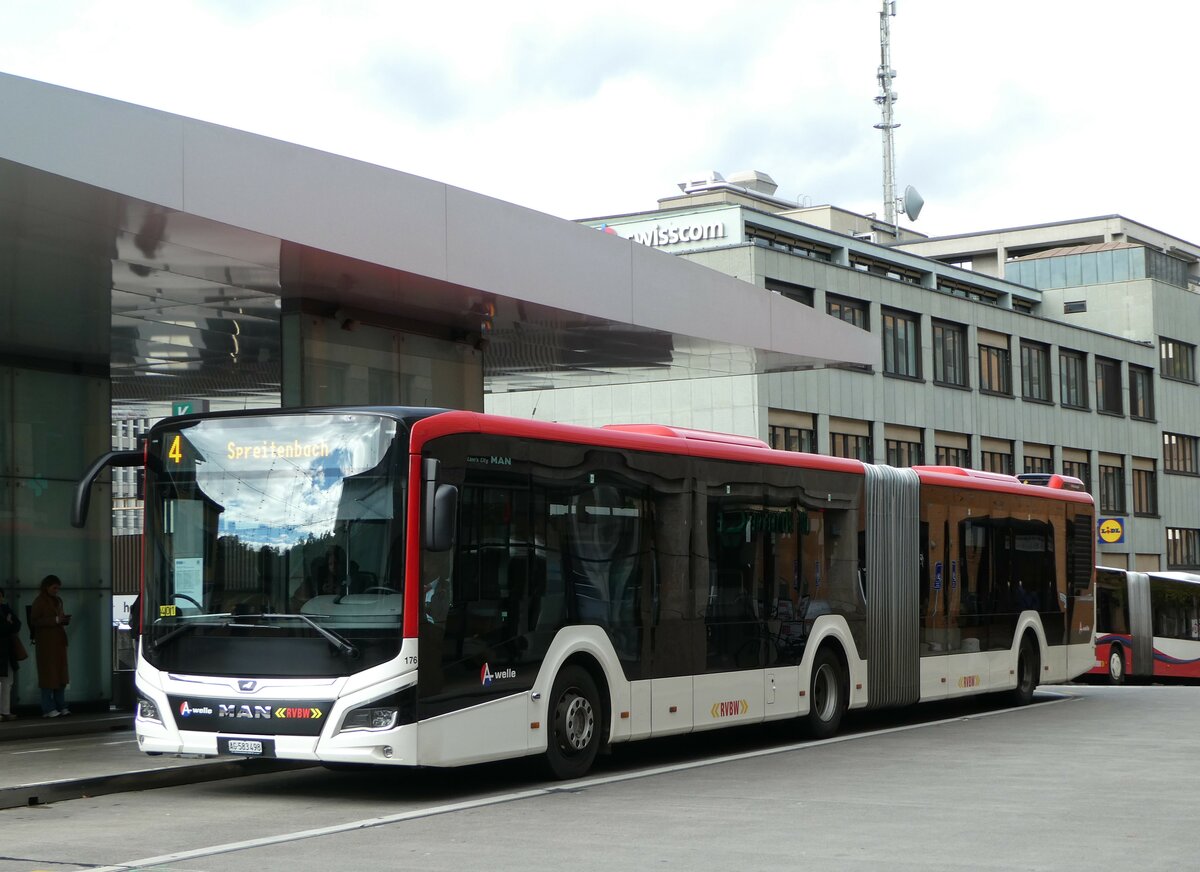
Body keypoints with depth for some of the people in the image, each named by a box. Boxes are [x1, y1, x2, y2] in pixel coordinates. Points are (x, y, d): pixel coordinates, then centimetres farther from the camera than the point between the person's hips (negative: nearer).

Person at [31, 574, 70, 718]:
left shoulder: (58, 600, 15)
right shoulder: (39, 601, -7)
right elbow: (34, 621, -13)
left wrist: (64, 619, 1)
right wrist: (55, 620, -19)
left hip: (59, 641, 7)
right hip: (46, 642, -7)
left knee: (61, 674, 7)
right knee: (48, 674, -6)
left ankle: (61, 706, 12)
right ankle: (48, 709, -3)